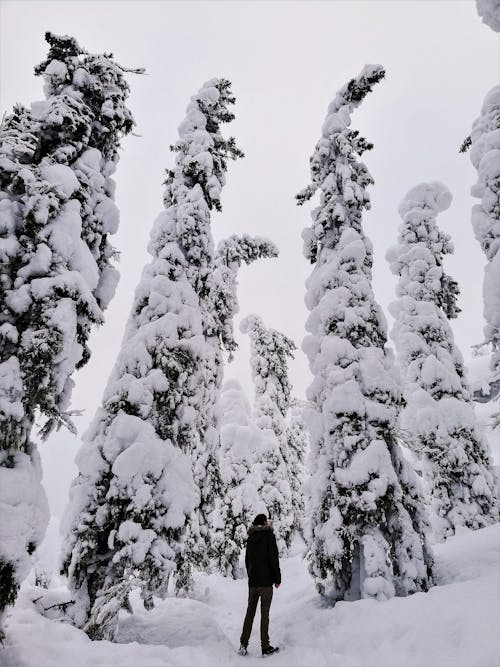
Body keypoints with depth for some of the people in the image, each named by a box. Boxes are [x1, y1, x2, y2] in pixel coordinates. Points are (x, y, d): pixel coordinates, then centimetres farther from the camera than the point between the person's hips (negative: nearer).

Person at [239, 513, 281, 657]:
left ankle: (243, 644, 12)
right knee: (265, 613, 1)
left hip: (252, 581, 5)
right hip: (266, 581, -5)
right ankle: (265, 647, 7)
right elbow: (274, 559, -12)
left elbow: (247, 560, 14)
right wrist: (277, 578, -4)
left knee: (250, 611, 13)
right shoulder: (269, 536, -9)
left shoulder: (250, 538, 8)